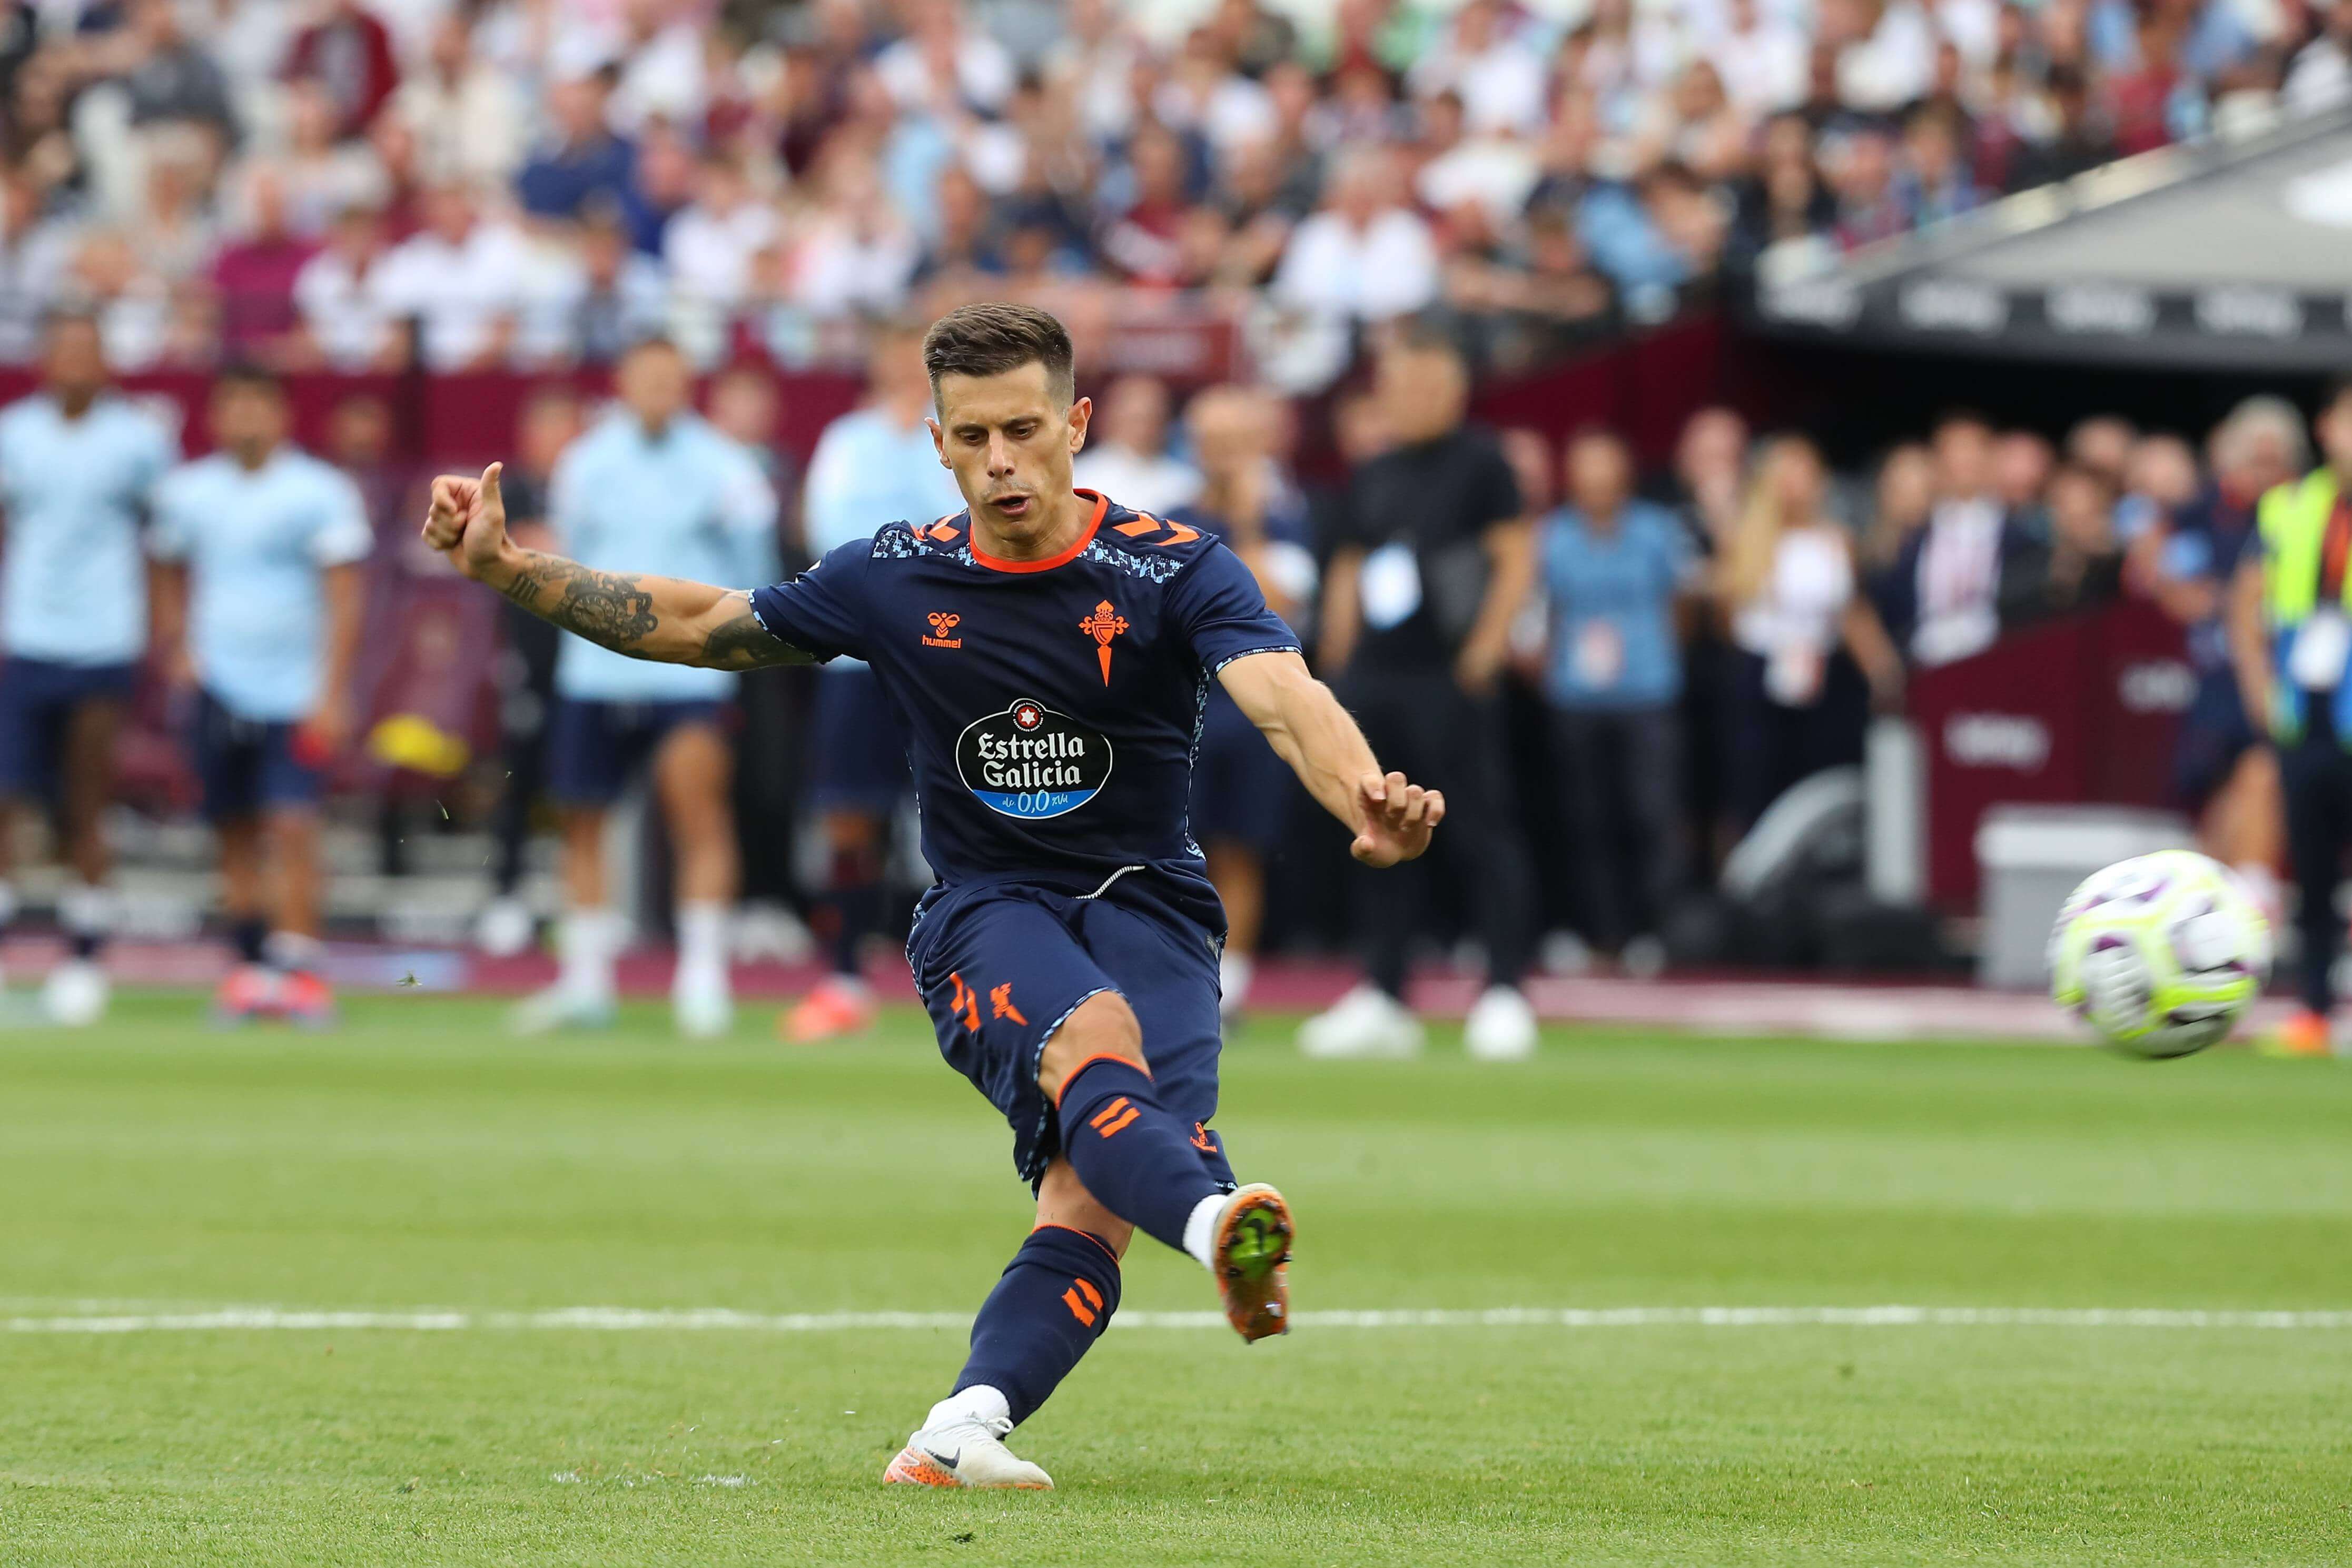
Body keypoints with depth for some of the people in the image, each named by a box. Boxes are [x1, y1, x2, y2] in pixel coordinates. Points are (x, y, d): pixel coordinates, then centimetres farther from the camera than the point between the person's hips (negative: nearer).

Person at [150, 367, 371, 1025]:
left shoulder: (320, 494, -4)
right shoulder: (187, 491, 8)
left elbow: (344, 600, -5)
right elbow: (171, 575, 24)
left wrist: (331, 693, -11)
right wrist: (177, 646, 8)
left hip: (296, 692, -4)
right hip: (220, 686, 4)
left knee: (293, 826, -12)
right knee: (237, 832, 6)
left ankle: (300, 968, -8)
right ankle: (252, 964, 14)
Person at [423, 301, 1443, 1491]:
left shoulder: (1173, 570, -4)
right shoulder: (896, 578, 4)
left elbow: (1284, 696, -22)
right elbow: (697, 624, 17)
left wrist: (1364, 801, -43)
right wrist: (506, 569, 11)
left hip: (1148, 902, 0)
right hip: (984, 912, 0)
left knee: (1090, 1193, -25)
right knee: (1095, 1038, -35)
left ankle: (962, 1431, -39)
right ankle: (1216, 1224, -64)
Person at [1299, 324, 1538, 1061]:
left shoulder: (1478, 462, -3)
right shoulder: (1372, 476, 16)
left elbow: (1517, 559, -6)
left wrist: (1485, 648, -13)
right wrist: (1340, 656, 13)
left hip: (1451, 677, -7)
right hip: (1373, 679, 7)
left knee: (1481, 828, -8)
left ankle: (1504, 994, -6)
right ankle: (1382, 997, 13)